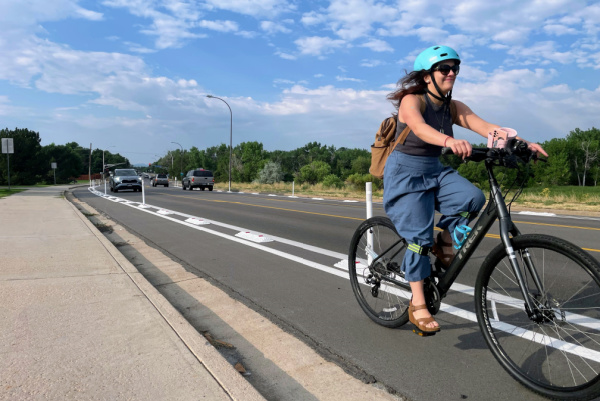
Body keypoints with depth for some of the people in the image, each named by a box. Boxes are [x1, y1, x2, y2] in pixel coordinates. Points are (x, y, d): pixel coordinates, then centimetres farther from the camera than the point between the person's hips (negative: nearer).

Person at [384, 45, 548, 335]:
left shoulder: (453, 107, 4)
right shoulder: (411, 100, -13)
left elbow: (486, 127, -10)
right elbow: (419, 128, -36)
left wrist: (523, 143, -25)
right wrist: (450, 141, -56)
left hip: (434, 171, 5)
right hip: (405, 172, -5)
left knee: (472, 198, -24)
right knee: (419, 234, -14)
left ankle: (444, 243, 3)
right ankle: (417, 305, -3)